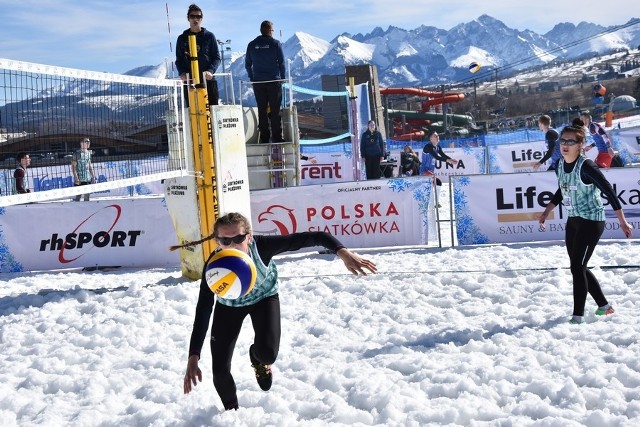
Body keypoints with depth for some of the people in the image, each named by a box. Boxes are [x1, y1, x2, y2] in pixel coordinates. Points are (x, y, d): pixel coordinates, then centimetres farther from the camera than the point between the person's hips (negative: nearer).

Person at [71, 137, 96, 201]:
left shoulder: (88, 153, 12)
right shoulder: (77, 153, -8)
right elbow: (73, 166, -10)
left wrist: (93, 176, 15)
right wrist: (76, 177, -18)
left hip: (87, 179, 6)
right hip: (79, 179, -6)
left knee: (87, 195, 9)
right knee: (77, 196, -5)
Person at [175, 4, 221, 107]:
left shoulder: (209, 36, 9)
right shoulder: (182, 38, 13)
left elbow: (217, 57, 7)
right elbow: (178, 60, 14)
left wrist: (211, 71, -13)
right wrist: (182, 73, -7)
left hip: (208, 81, -1)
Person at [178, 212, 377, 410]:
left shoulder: (262, 246, -40)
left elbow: (314, 237, -42)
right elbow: (202, 314, -37)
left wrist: (344, 253, -58)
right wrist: (193, 359, -44)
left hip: (264, 297, 0)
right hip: (229, 305, 0)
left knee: (267, 354, -22)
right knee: (220, 370, -7)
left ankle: (257, 358, 20)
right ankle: (232, 411, 28)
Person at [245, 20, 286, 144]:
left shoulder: (252, 45, 4)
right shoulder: (276, 44, -4)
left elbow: (247, 64, 8)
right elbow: (281, 63, -2)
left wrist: (252, 78, 15)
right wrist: (282, 78, 9)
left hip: (258, 83, 3)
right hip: (274, 81, -3)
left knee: (262, 110, 7)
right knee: (275, 111, 1)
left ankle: (264, 139, 7)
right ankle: (277, 138, 0)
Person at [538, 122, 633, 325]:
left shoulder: (586, 166, -22)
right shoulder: (560, 165, 1)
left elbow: (608, 191, -20)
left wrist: (622, 221, -20)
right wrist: (547, 211, 16)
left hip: (591, 221, -8)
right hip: (573, 221, 8)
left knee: (577, 267, -10)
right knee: (579, 267, 14)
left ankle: (578, 316, -3)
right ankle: (604, 306, 30)